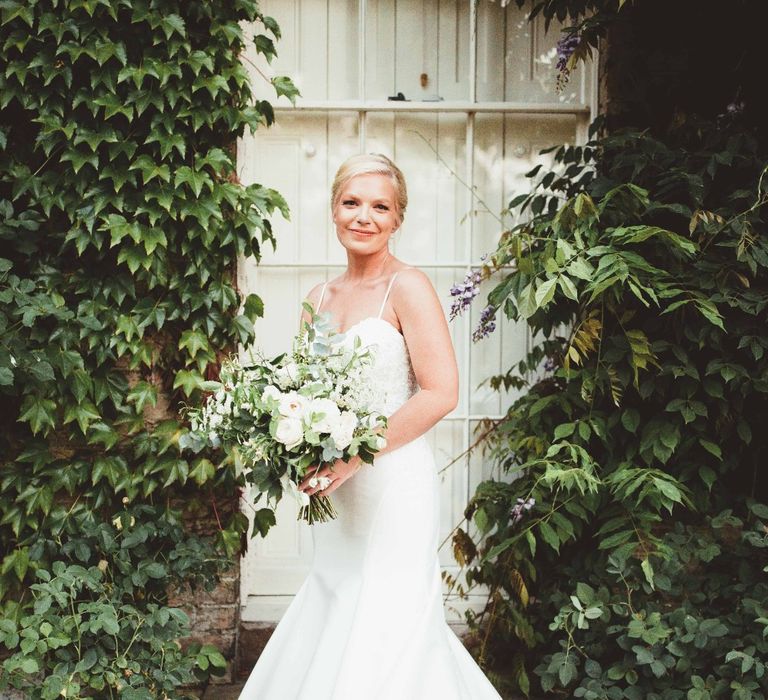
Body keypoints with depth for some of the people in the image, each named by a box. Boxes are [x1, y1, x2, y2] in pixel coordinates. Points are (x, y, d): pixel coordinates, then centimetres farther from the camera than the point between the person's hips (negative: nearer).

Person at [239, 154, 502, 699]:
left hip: (392, 486, -7)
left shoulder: (407, 287, -8)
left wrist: (356, 453, -19)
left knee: (381, 638, -2)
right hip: (335, 493, 7)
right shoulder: (320, 298, 12)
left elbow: (440, 393, -16)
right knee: (331, 627, 13)